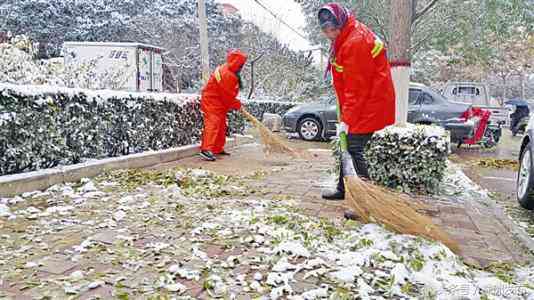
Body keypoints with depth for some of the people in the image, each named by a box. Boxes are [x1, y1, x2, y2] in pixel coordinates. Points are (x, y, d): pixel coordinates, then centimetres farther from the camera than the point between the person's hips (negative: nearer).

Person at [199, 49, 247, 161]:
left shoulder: (230, 73, 11)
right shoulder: (226, 74, -23)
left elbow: (230, 92, 18)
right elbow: (227, 95, -21)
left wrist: (235, 103, 10)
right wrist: (236, 104, -8)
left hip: (220, 103, 11)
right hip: (211, 101, -11)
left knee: (221, 125, 16)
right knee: (213, 123, -19)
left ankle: (218, 149, 26)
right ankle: (206, 150, -26)